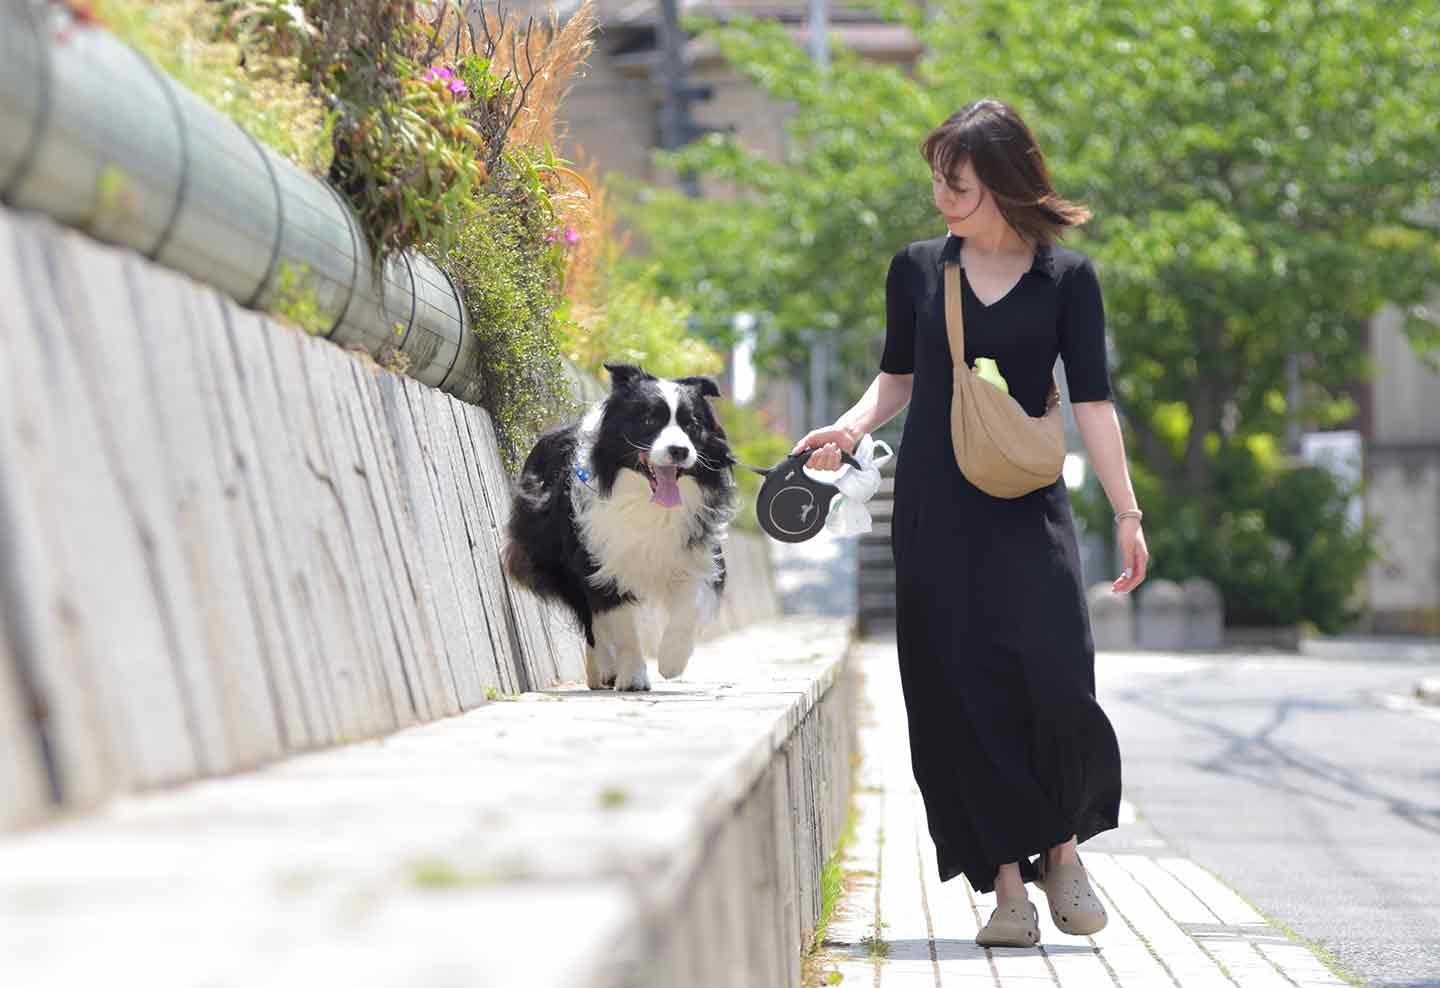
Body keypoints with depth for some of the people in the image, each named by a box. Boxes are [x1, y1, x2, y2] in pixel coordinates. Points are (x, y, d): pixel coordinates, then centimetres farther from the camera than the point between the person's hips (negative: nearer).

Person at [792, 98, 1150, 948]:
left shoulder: (1068, 278, 1)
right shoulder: (918, 269, 7)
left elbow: (1092, 401, -2)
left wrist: (1127, 512, -8)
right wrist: (854, 426, -1)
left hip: (1028, 506, -2)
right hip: (934, 511, 2)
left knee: (1054, 679, -15)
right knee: (964, 695, -2)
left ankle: (1062, 847, 10)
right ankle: (1008, 882, 5)